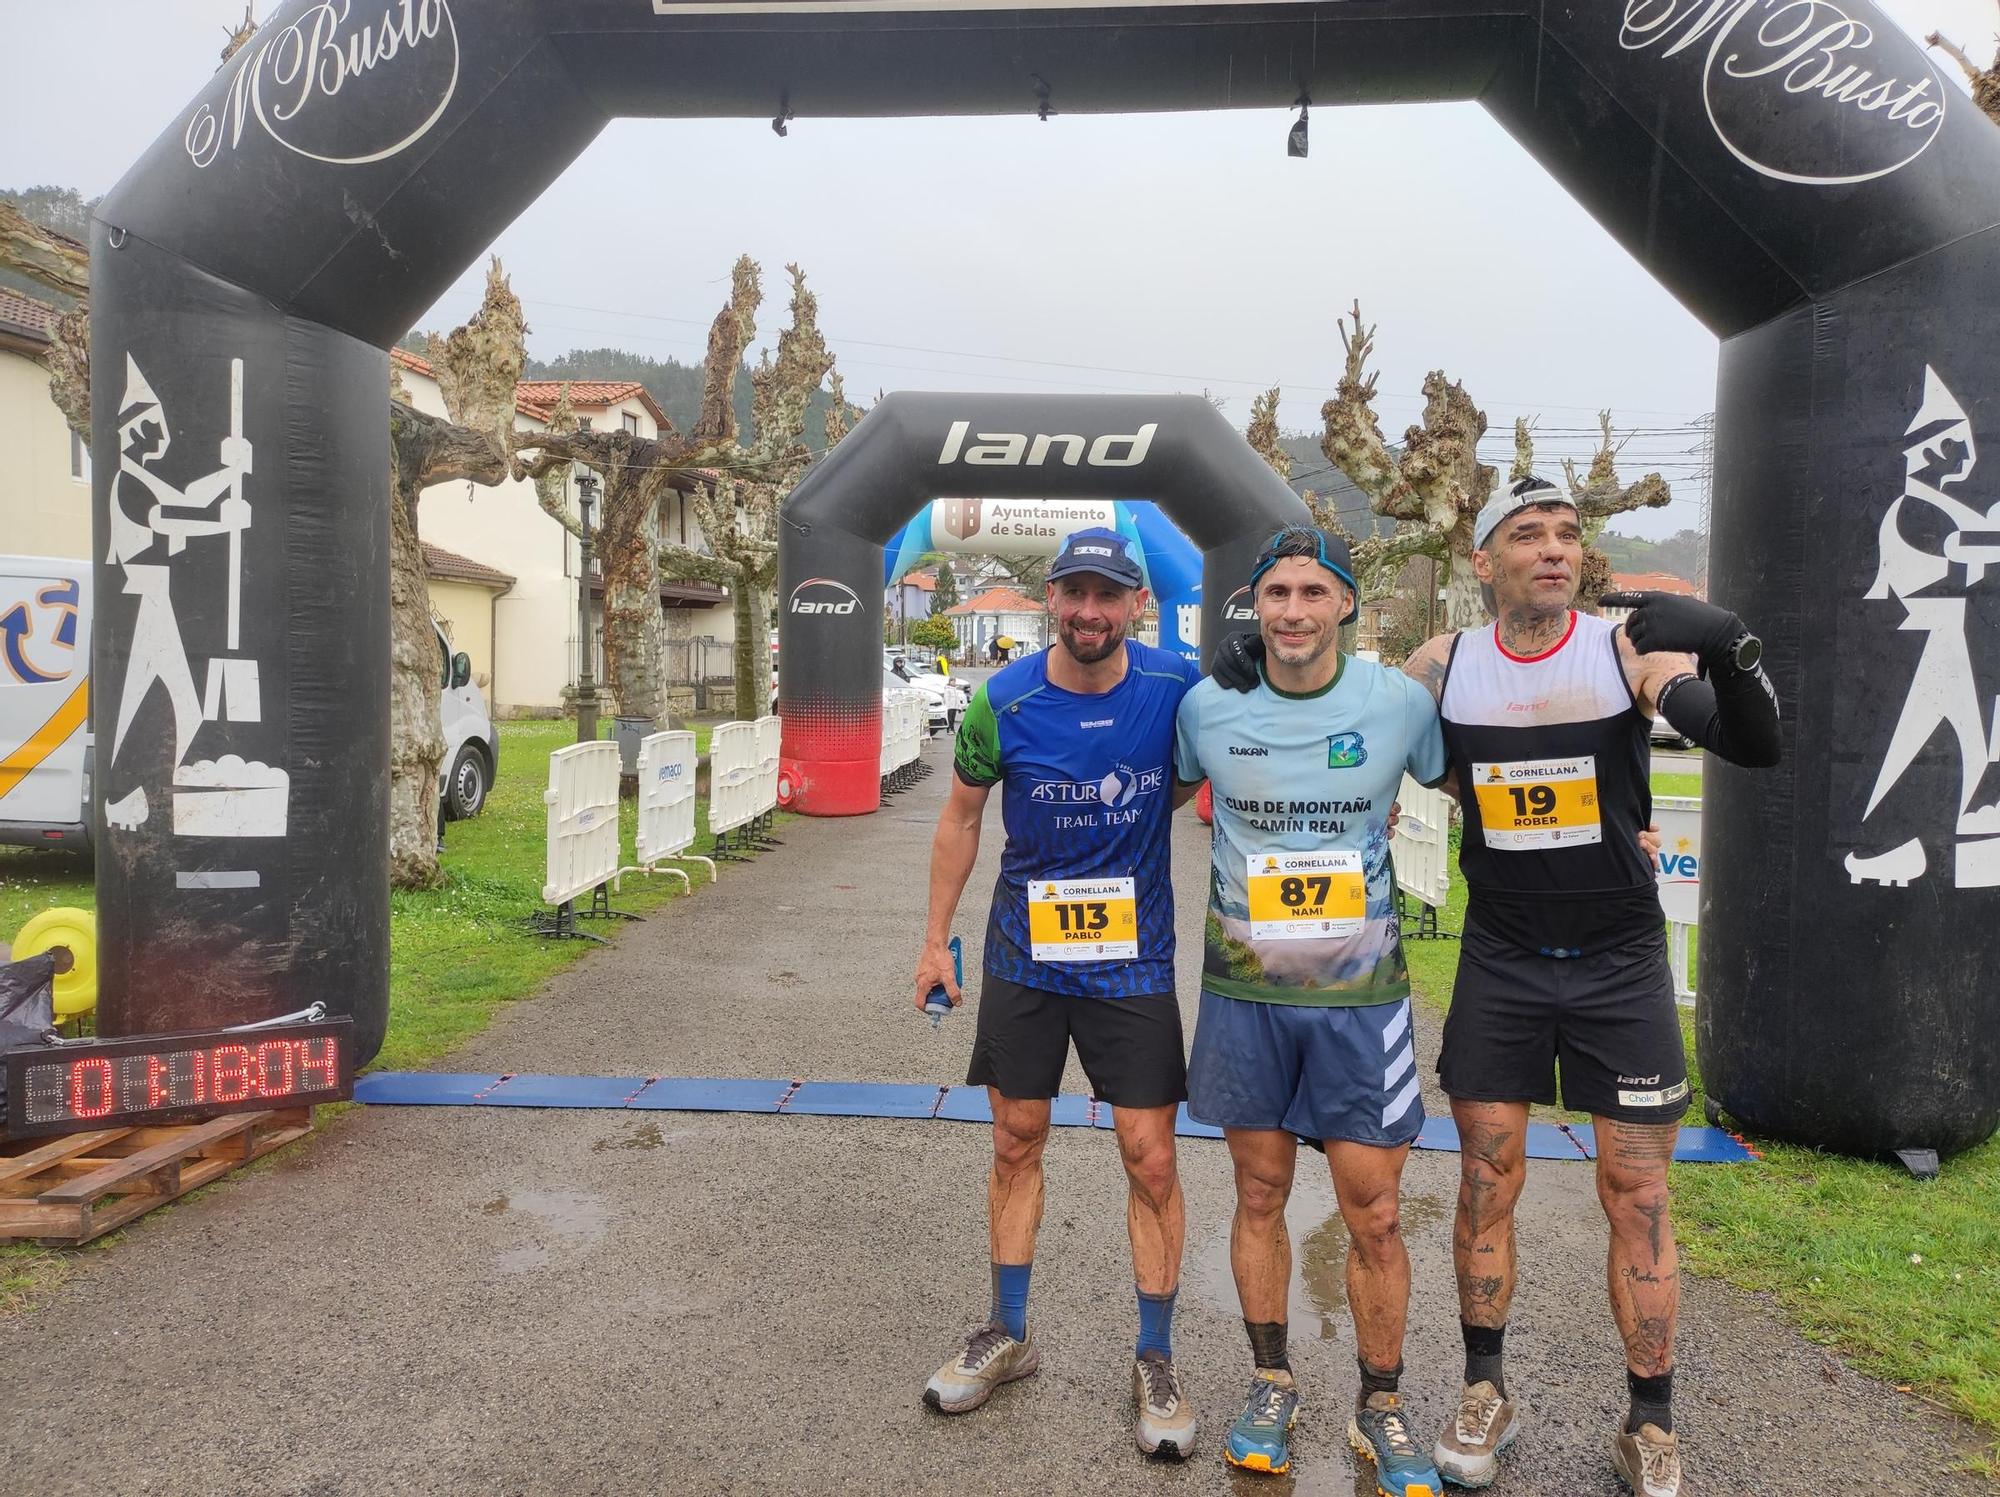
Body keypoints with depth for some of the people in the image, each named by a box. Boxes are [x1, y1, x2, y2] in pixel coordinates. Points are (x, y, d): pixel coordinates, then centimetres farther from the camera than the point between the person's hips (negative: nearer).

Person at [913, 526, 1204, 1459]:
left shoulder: (1178, 689, -12)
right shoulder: (1003, 703, -10)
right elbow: (961, 819, 3)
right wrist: (936, 939, 5)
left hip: (1133, 962, -1)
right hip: (1023, 957, 1)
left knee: (1151, 1162, 3)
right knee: (1016, 1144, 14)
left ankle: (1155, 1361, 23)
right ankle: (1007, 1335, 33)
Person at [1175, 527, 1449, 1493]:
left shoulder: (1401, 702, -5)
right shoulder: (1207, 706, -3)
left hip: (1360, 991, -1)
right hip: (1244, 989, 1)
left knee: (1373, 1215, 3)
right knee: (1260, 1196, 12)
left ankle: (1381, 1409, 25)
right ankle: (1271, 1385, 32)